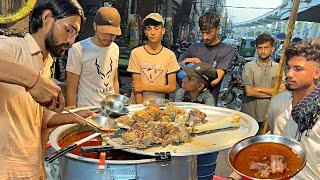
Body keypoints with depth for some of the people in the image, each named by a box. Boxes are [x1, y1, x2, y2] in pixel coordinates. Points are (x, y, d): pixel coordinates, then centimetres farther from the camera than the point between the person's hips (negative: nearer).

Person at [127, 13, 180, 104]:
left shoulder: (169, 55, 1)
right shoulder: (136, 53, -2)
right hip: (140, 104, -1)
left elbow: (172, 87, -1)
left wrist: (145, 87, -7)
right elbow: (137, 89, -3)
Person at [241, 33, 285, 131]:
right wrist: (272, 93, -5)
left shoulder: (278, 68, 5)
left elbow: (282, 91, -5)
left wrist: (258, 89, -10)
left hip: (269, 116, 2)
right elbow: (249, 92, -12)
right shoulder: (249, 66, -2)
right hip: (249, 115, -2)